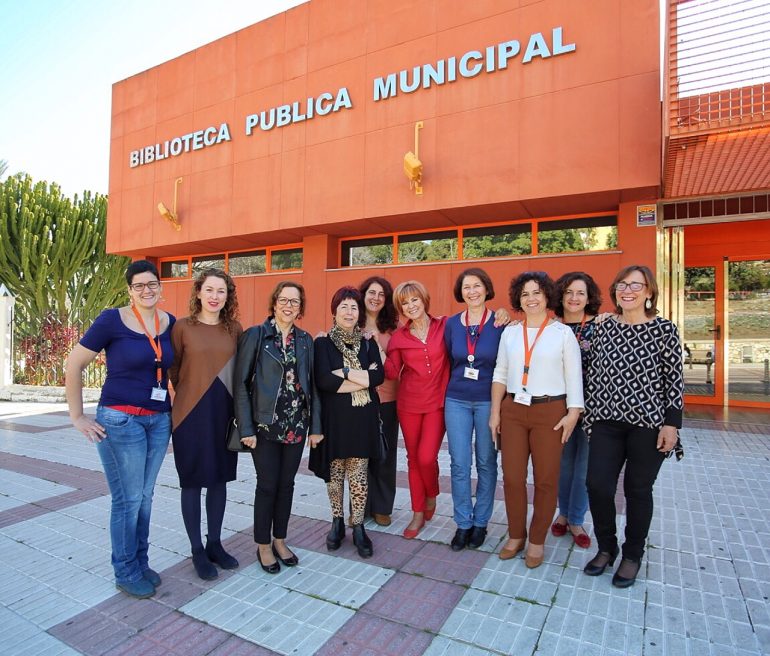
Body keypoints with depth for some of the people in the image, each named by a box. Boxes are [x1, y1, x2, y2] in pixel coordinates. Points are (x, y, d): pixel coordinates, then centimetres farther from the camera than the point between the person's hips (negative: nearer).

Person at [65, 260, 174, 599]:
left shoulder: (170, 323, 3)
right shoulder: (112, 320, -10)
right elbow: (73, 364, -5)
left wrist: (175, 409, 12)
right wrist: (77, 416, -5)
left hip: (160, 420, 5)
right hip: (120, 419, -4)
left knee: (145, 496, 15)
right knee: (128, 499, 4)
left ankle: (141, 562, 32)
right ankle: (126, 573, 23)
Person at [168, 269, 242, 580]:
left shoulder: (234, 329, 2)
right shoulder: (182, 326, -7)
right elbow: (173, 371, 2)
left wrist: (239, 410, 7)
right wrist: (193, 395, 8)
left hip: (225, 414, 3)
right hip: (191, 414, -3)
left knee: (219, 479, 14)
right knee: (192, 482, 9)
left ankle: (215, 543, 32)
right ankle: (197, 550, 26)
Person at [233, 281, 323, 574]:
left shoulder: (305, 339, 7)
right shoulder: (255, 335, -6)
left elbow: (311, 383, 9)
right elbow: (241, 382, -8)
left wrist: (315, 425, 5)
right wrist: (246, 427, -12)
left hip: (297, 424, 4)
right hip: (265, 424, -4)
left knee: (286, 484, 13)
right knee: (267, 485, 6)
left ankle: (280, 541, 31)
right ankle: (263, 546, 26)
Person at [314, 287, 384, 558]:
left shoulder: (368, 343, 7)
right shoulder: (323, 343, -2)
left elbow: (379, 376, -7)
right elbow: (324, 381, -15)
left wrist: (345, 373, -15)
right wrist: (363, 378, -13)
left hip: (363, 417, 2)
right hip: (334, 417, -1)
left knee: (358, 474, 6)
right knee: (335, 471, 9)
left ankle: (358, 527, 19)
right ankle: (337, 522, 28)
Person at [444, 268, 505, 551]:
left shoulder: (501, 323, -5)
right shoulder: (451, 323, 2)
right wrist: (452, 390, 12)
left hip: (488, 401, -2)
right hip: (456, 402, 2)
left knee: (486, 463, 9)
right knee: (459, 463, 5)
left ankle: (480, 522, 25)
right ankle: (463, 523, 20)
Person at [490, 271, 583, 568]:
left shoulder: (563, 333, 0)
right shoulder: (509, 332, 8)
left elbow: (574, 377, -1)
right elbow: (500, 374, 9)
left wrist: (573, 413, -9)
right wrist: (495, 412, 4)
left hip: (550, 412, -2)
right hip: (513, 410, 3)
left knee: (546, 479, 5)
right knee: (512, 477, 5)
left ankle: (537, 541, 24)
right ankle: (515, 536, 25)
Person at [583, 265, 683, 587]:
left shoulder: (664, 329, -3)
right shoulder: (604, 328, 6)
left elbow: (674, 379, -3)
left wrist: (671, 424, -8)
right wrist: (590, 415, 9)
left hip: (648, 423, -2)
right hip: (607, 421, 3)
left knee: (638, 490, 9)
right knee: (597, 485, -2)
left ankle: (633, 555, 31)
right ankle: (606, 548, 24)